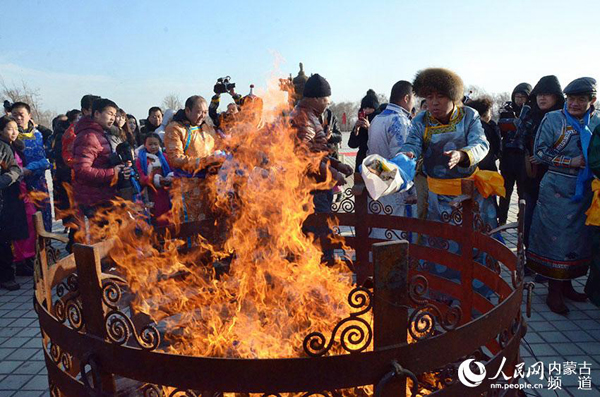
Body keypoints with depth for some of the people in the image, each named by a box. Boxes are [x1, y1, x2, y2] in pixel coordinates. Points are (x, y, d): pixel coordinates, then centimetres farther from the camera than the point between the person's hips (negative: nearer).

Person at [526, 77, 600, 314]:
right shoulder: (553, 119, -2)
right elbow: (540, 151, -6)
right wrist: (572, 162, -13)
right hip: (557, 190, -4)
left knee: (578, 237, 9)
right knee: (556, 237, -1)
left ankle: (566, 285, 24)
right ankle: (554, 292, 9)